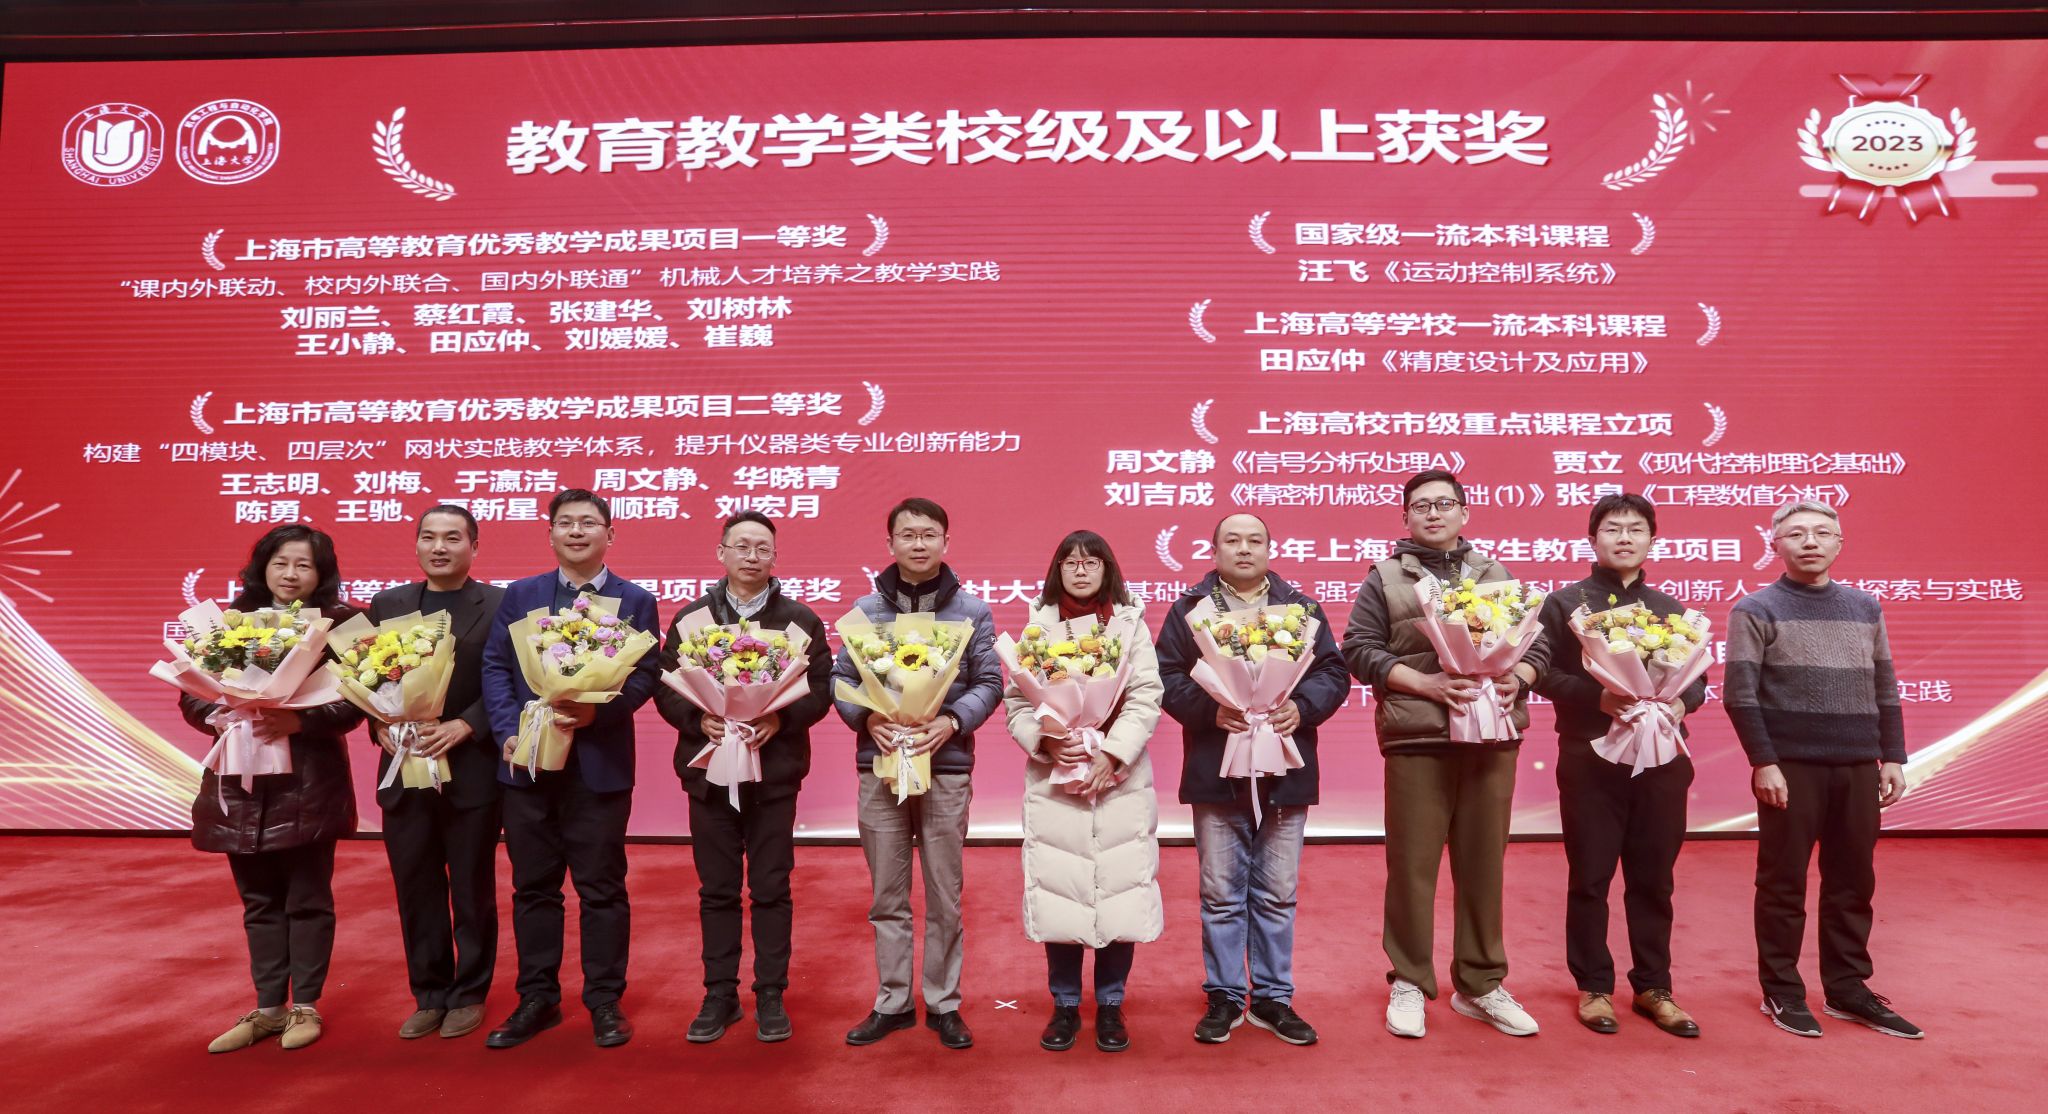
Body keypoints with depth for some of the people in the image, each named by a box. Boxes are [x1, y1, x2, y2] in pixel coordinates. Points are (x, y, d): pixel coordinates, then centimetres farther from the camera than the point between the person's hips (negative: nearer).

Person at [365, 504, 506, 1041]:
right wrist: (380, 726, -7)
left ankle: (469, 996, 22)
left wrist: (463, 726, -18)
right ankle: (428, 997, 24)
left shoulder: (498, 605, -3)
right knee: (415, 891, 11)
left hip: (472, 769, -4)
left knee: (472, 892, 8)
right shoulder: (387, 604, 10)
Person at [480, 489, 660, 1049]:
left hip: (600, 763, -2)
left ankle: (605, 1001, 17)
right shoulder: (519, 595, 10)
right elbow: (496, 667, 4)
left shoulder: (635, 600, 3)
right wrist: (508, 732, -10)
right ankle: (538, 998, 23)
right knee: (532, 886, 11)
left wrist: (597, 711, -20)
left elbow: (644, 676, -4)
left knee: (602, 887, 5)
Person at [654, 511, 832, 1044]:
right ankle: (720, 994, 21)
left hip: (774, 770, -1)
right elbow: (665, 686, 3)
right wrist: (698, 720, -15)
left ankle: (770, 995, 17)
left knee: (771, 889, 6)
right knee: (716, 889, 9)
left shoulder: (800, 619, 3)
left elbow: (820, 689, -1)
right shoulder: (691, 616, 7)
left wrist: (780, 718, -18)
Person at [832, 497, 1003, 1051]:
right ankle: (892, 1002, 22)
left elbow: (989, 682, 1)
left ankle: (943, 1003, 21)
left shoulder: (972, 609, 4)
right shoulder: (866, 608, 7)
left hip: (946, 765, -1)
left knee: (944, 895, 7)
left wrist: (951, 721, -16)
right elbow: (841, 678, 5)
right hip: (878, 765, 1)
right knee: (887, 894, 9)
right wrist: (868, 718, -14)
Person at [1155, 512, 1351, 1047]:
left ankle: (1273, 997, 23)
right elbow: (1166, 677, -3)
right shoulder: (1188, 609, 4)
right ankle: (1224, 997, 20)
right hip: (1216, 770, -1)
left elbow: (1333, 673, 4)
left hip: (1284, 770, 2)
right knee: (1221, 892, 6)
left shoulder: (1302, 608, 10)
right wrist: (1211, 709, -19)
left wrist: (1301, 706, -14)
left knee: (1278, 893, 9)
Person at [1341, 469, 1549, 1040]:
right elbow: (1359, 648, -2)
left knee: (1484, 863, 9)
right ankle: (1409, 983, 15)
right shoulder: (1385, 578, 5)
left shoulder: (1496, 574, 15)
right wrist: (1426, 683, -13)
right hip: (1416, 737, -3)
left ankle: (1480, 985, 22)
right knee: (1412, 863, 1)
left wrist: (1516, 680, -6)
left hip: (1493, 735, 3)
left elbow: (1535, 642, 15)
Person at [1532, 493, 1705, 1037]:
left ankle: (1653, 987, 22)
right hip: (1591, 759, -3)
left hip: (1661, 759, 3)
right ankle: (1594, 987, 16)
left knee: (1653, 879, 10)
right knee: (1590, 878, 3)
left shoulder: (1671, 609, 14)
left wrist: (1681, 702, -8)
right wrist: (1598, 697, -20)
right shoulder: (1565, 603, 2)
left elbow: (1697, 679, 14)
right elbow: (1545, 673, -5)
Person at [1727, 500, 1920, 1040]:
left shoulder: (1865, 607, 13)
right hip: (1791, 768, -4)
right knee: (1784, 885, 3)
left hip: (1858, 768, 4)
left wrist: (1892, 757, 8)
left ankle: (1848, 988, 23)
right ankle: (1782, 991, 14)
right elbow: (1740, 695, -8)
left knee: (1853, 884, 10)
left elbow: (1885, 690, 15)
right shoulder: (1756, 609, -2)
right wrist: (1764, 762, -14)